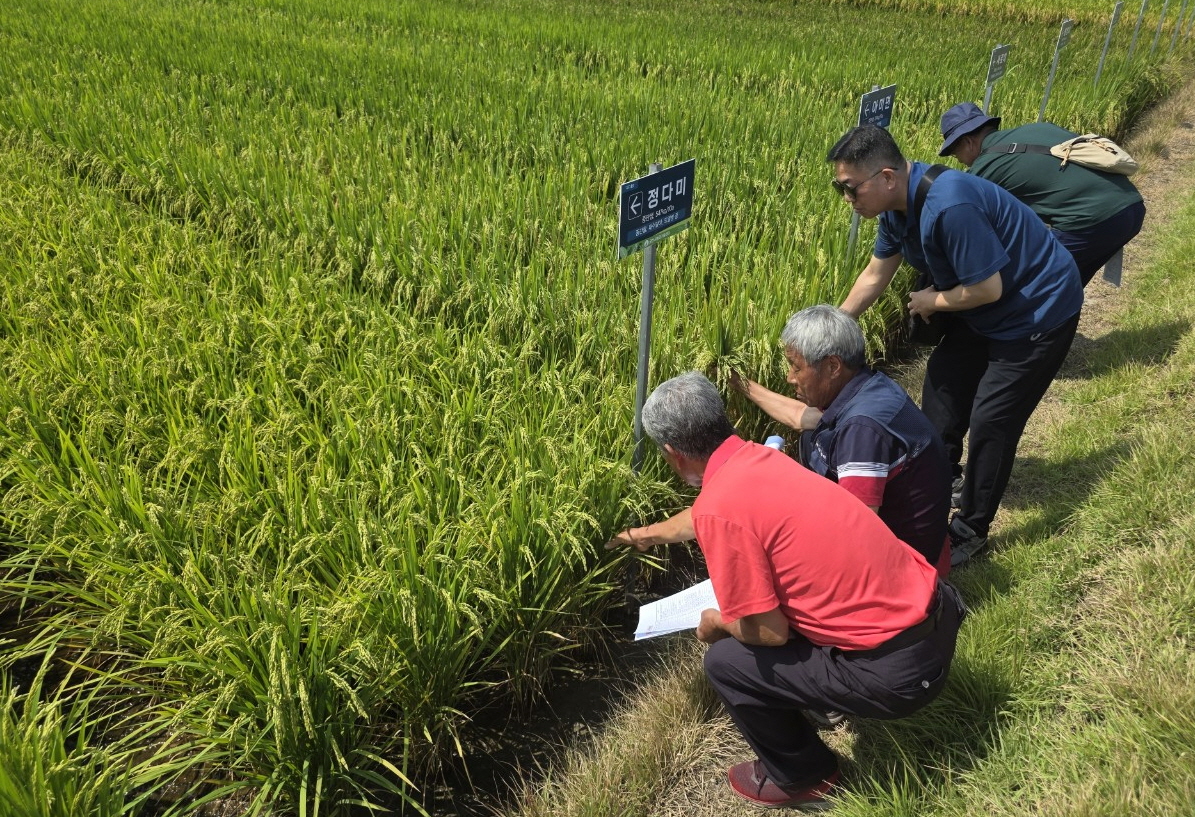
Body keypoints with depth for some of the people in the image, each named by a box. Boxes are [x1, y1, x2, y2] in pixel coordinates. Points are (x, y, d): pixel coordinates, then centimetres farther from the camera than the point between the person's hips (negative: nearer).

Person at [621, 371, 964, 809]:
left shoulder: (719, 507, -20)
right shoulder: (758, 456, 6)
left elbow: (768, 632, -14)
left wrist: (715, 624, 7)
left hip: (896, 670, -8)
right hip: (937, 609, 9)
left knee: (725, 662, 5)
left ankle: (800, 777, 25)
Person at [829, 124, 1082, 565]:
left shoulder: (949, 206, -36)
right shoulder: (897, 206, -6)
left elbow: (986, 289, -31)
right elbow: (874, 276, 7)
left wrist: (931, 302, -13)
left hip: (1039, 311, -9)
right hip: (986, 312, 10)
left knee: (990, 421, -8)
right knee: (943, 381, 17)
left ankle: (971, 530, 8)